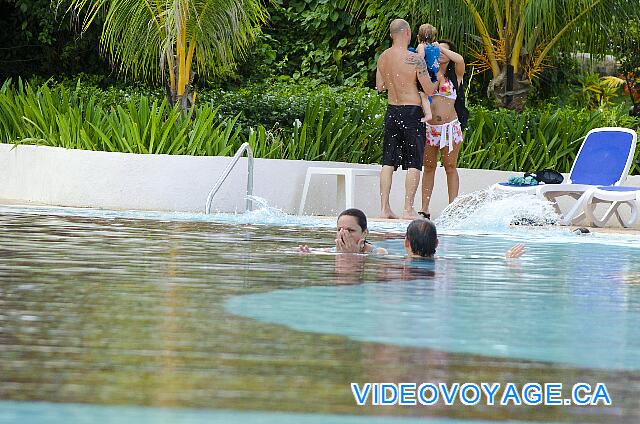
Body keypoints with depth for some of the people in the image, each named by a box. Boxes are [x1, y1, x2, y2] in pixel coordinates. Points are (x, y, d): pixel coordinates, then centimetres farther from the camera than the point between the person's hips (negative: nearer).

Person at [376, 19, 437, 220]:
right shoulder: (415, 59, -15)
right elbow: (429, 90, -11)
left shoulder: (383, 58, 3)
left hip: (392, 111, 6)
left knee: (388, 162, 9)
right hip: (412, 112, -6)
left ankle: (384, 208, 7)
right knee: (414, 163, -1)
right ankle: (408, 209, -5)